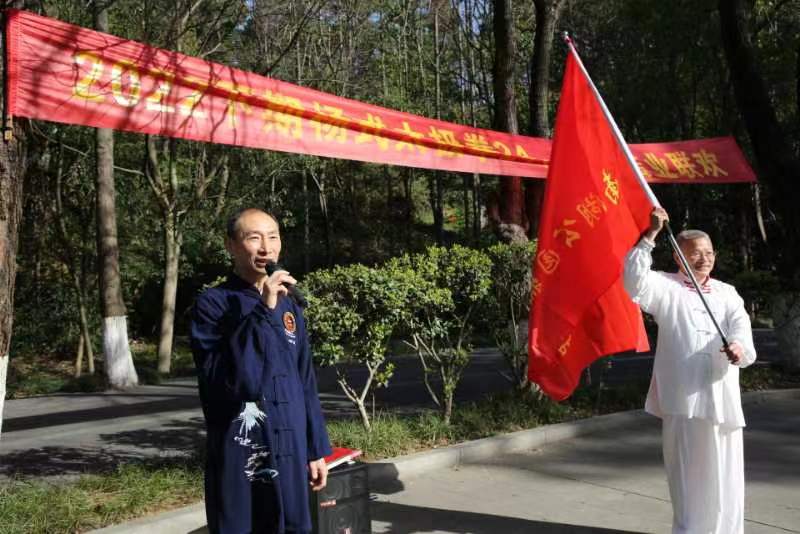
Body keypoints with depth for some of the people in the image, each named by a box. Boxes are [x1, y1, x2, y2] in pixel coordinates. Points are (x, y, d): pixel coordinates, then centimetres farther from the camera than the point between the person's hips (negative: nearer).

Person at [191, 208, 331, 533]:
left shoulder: (289, 305, 9)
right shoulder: (212, 305, -9)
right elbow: (228, 381, -22)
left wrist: (316, 448, 12)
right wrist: (262, 312, -25)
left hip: (289, 453, 5)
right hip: (239, 457, -5)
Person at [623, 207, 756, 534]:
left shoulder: (727, 293, 17)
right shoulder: (666, 287, 5)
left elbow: (740, 325, 0)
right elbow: (635, 280, -15)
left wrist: (739, 346, -23)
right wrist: (650, 236, -23)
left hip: (722, 397, 4)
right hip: (683, 397, -4)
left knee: (724, 474, 8)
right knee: (688, 474, 1)